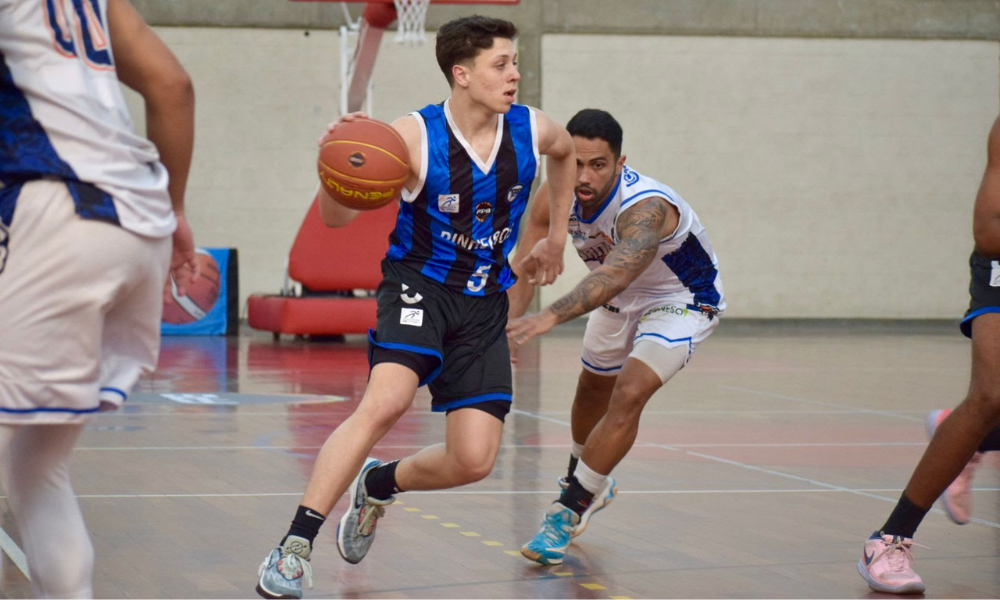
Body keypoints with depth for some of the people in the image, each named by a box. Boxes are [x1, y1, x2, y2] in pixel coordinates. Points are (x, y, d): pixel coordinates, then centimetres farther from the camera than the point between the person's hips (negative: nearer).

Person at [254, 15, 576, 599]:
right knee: (386, 401, -31)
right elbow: (337, 217, -17)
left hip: (484, 304, 4)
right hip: (419, 285, -4)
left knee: (474, 460, -3)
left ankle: (379, 484, 29)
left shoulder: (531, 129, -6)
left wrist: (557, 237, 22)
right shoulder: (414, 136, -18)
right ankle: (296, 545, -26)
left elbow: (566, 151, 21)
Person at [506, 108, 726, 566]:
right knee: (593, 388, 23)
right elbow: (525, 265, -19)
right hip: (621, 297, 7)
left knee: (629, 395, -23)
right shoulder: (556, 197, -23)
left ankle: (569, 511, -13)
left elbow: (615, 274, -60)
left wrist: (550, 317, -73)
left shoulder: (645, 208, -43)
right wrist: (507, 324, -36)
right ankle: (589, 483, 51)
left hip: (683, 300, -7)